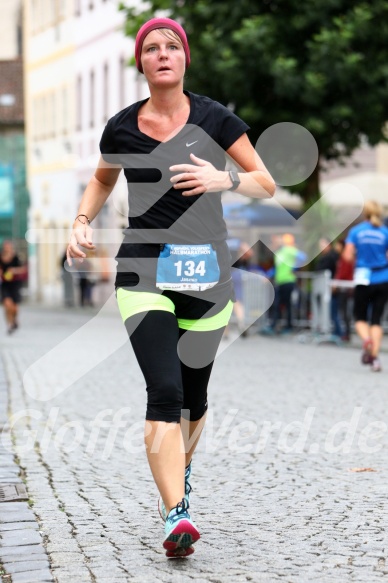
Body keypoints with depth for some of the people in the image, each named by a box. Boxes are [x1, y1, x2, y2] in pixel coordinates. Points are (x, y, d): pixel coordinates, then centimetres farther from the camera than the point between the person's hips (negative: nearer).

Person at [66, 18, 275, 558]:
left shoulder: (214, 119, 0)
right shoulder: (122, 127, 4)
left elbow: (267, 185, 2)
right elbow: (102, 179, 24)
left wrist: (224, 179, -17)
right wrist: (82, 221, 7)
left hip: (206, 270, 1)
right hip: (143, 271, -1)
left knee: (193, 395, 13)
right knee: (164, 390, -18)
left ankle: (180, 469, 44)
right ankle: (176, 515, -23)